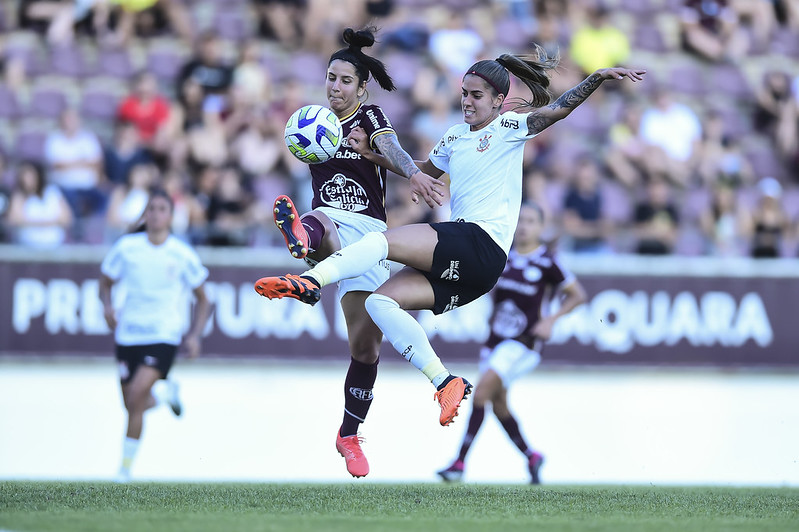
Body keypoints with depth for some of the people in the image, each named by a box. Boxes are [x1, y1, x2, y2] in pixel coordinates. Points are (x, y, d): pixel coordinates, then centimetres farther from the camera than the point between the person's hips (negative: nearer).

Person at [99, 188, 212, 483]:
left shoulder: (183, 255, -3)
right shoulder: (126, 247, -1)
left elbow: (202, 300, 7)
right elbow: (105, 282, 12)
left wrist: (195, 335, -6)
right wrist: (108, 307, -9)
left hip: (164, 337, -3)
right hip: (128, 334, 3)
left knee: (136, 396, -21)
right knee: (132, 405, 6)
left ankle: (126, 466, -8)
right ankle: (162, 397, 42)